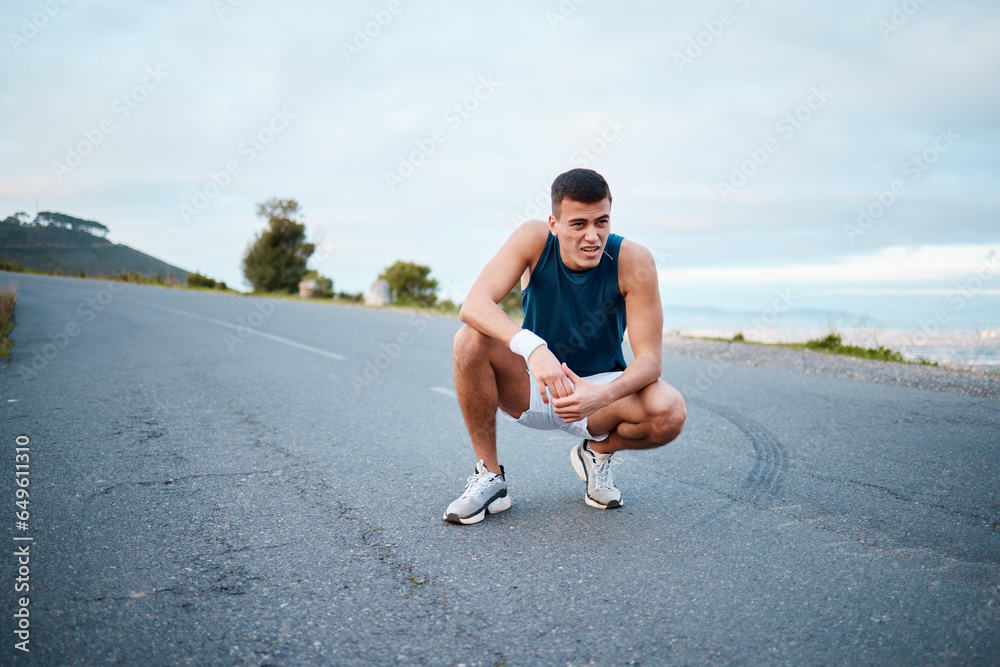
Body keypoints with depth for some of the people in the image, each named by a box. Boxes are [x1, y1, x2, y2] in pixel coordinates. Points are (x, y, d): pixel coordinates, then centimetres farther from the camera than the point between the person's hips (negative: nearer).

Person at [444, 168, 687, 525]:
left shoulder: (633, 260, -19)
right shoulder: (534, 239, -18)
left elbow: (649, 359, -20)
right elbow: (473, 305, -31)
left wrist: (603, 396, -41)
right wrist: (532, 346, -48)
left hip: (599, 390, 0)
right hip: (531, 389, 0)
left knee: (670, 413, -29)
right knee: (470, 340, -28)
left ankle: (598, 451, 7)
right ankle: (489, 476, -12)